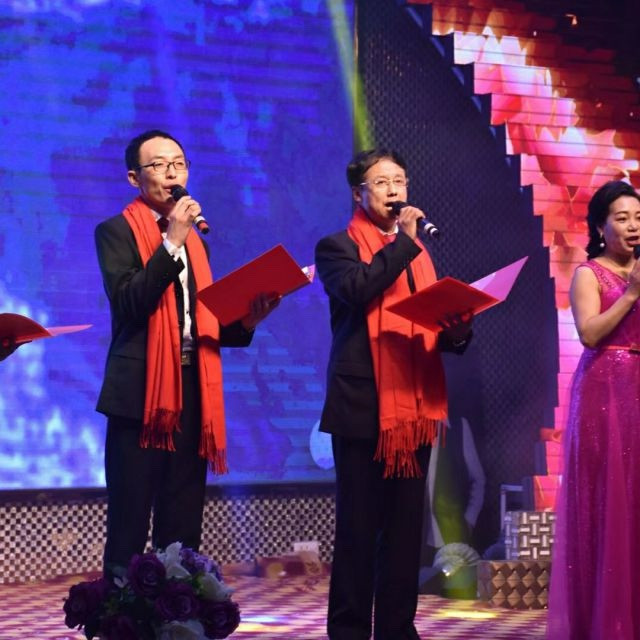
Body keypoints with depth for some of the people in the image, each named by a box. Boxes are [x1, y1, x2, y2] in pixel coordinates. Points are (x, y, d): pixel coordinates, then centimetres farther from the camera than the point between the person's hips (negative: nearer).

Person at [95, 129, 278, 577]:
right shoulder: (117, 232, 1)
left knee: (183, 535, 7)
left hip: (191, 396, 6)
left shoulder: (196, 240, 21)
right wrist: (171, 242, -17)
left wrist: (246, 320, 4)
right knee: (128, 532, -6)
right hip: (141, 394, -6)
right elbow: (127, 303, -15)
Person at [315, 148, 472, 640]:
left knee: (406, 527, 7)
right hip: (364, 405, -6)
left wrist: (456, 332, 0)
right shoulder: (338, 246, 0)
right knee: (359, 526, -3)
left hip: (414, 406, 6)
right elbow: (356, 291, -21)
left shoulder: (417, 251, 20)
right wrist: (403, 241, -13)